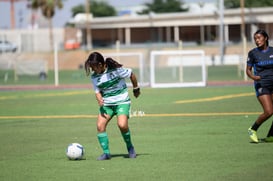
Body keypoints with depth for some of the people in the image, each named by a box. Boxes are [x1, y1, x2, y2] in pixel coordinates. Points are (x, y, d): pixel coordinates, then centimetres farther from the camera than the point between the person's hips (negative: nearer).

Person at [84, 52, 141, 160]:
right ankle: (106, 153, -3)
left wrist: (136, 89, 9)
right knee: (100, 126, -13)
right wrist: (99, 99, -19)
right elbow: (97, 91, 4)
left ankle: (130, 147, 1)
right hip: (106, 104, 5)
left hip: (122, 102, -5)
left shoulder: (115, 70, -16)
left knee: (122, 125, -24)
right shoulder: (94, 77, -1)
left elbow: (131, 75, -3)